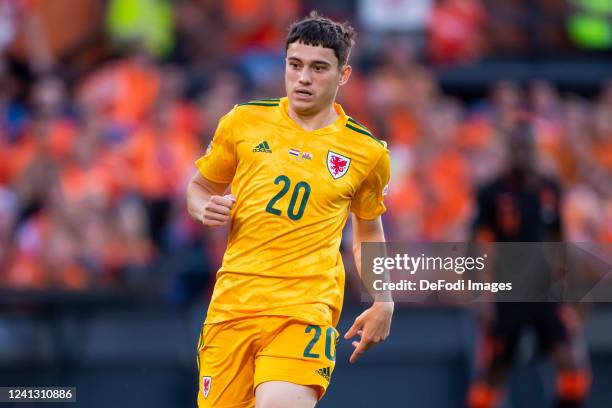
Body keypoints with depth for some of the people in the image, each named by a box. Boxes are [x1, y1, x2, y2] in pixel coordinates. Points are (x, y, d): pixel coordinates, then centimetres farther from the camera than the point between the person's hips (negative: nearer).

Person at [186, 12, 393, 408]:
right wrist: (206, 209, -2)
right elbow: (200, 187, 20)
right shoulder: (244, 122, 7)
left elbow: (368, 231, 23)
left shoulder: (367, 152, 7)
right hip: (233, 298, 2)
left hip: (306, 305, -2)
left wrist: (382, 302, 13)